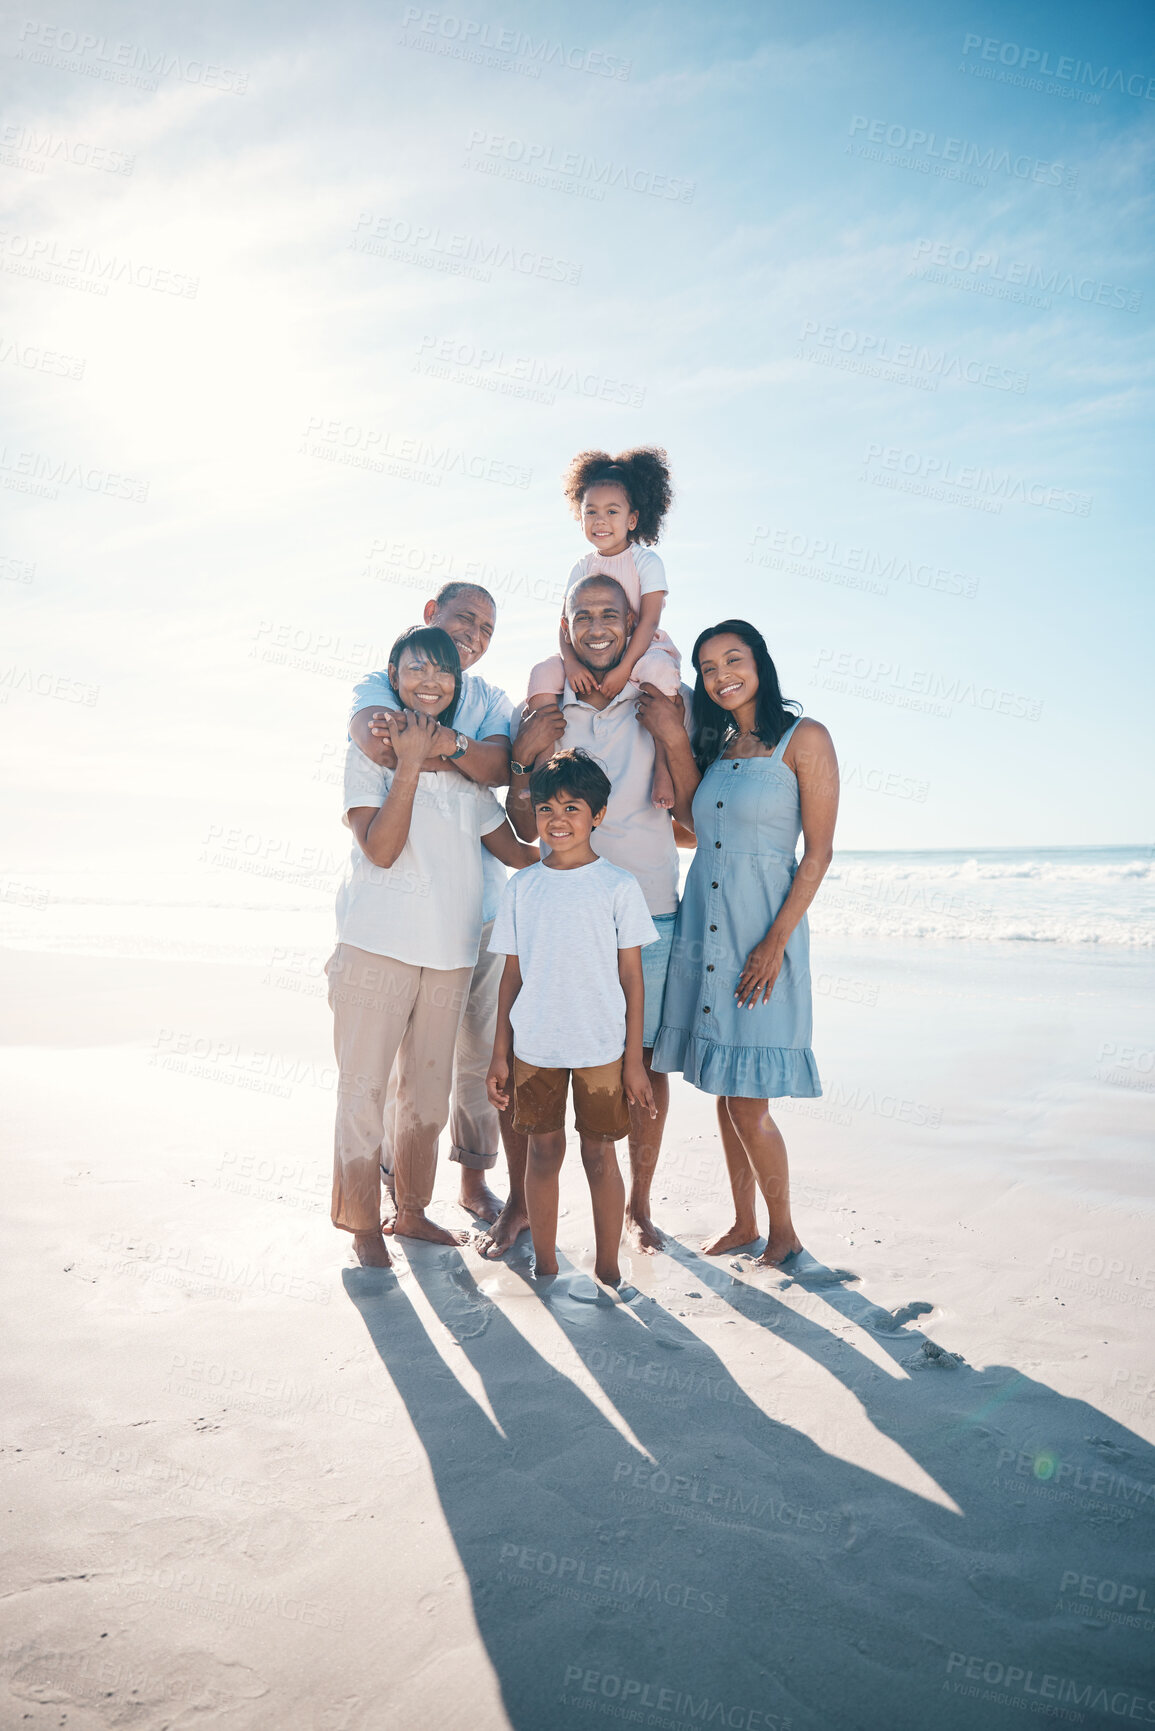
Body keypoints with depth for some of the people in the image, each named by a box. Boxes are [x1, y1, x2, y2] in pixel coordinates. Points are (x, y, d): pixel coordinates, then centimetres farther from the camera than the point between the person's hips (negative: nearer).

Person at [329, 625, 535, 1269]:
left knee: (429, 1092, 13)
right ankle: (363, 1223, 18)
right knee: (365, 1088, 2)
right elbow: (380, 848, -14)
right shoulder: (370, 751, -1)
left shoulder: (465, 763, 14)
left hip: (450, 949, 5)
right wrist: (411, 763, -15)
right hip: (378, 944, -5)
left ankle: (412, 1210, 29)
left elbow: (512, 847, 19)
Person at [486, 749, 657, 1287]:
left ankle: (607, 1269, 20)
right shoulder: (521, 887, 4)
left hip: (601, 1047, -2)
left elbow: (632, 978, -2)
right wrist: (499, 1054, 7)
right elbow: (512, 975, 9)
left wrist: (634, 1060, -3)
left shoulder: (618, 886, -4)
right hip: (533, 1046, 2)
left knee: (599, 1155, 5)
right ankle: (544, 1266, 24)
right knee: (543, 1151, 10)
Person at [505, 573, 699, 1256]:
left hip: (649, 910, 0)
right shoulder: (542, 712, 7)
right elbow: (527, 829, 8)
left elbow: (693, 818, -2)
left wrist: (674, 737, -14)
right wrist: (524, 759, -8)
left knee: (646, 1058, 6)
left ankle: (639, 1204, 24)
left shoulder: (663, 706, 4)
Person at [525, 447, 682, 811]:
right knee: (544, 671, -17)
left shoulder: (646, 562, -4)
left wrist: (624, 668, -26)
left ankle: (662, 765, -31)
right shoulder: (582, 569, 9)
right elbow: (566, 624, 1)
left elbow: (649, 621, -14)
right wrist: (572, 662, -19)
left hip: (641, 649, -4)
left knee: (660, 669, -38)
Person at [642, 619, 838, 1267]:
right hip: (703, 924, 6)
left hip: (762, 933, -6)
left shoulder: (805, 739, -6)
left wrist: (776, 941, -16)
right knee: (724, 1093, 12)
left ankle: (784, 1230, 16)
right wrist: (672, 739, 9)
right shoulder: (716, 745, 14)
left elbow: (820, 851, -9)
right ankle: (744, 1223, 27)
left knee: (749, 1105, -5)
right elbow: (689, 818, 16)